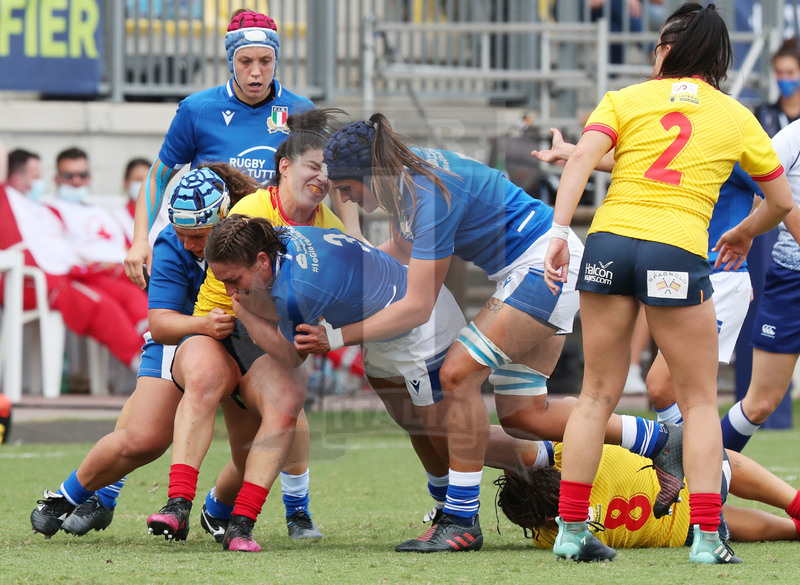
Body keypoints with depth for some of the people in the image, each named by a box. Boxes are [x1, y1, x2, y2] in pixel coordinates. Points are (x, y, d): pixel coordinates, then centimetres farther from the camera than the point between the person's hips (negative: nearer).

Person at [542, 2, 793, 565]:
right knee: (700, 401, 9)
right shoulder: (737, 117, 12)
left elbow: (581, 158, -5)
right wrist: (743, 234, 38)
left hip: (608, 243, 2)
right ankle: (706, 535, 0)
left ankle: (571, 530, 9)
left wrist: (560, 232, -9)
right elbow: (781, 201, 20)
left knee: (598, 393, 11)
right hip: (678, 253, -1)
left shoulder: (626, 99, 11)